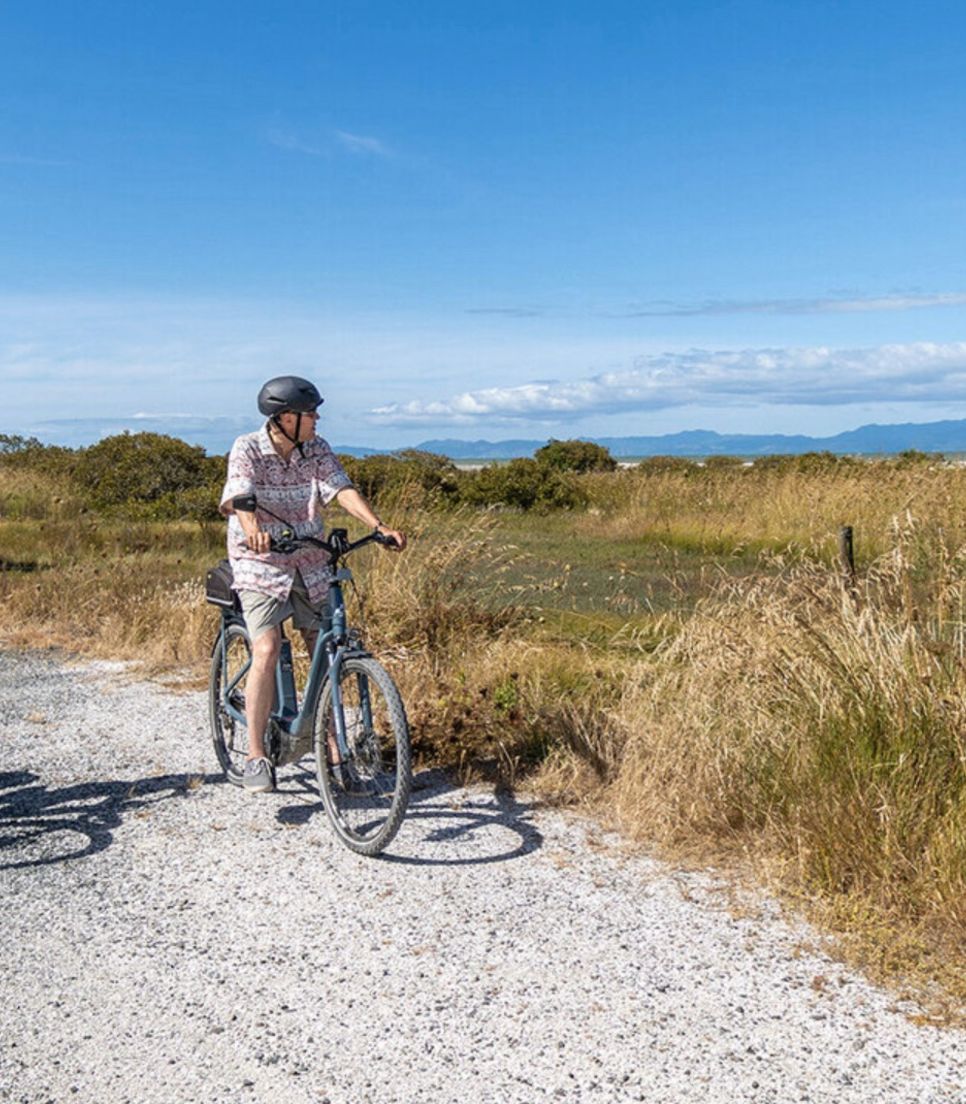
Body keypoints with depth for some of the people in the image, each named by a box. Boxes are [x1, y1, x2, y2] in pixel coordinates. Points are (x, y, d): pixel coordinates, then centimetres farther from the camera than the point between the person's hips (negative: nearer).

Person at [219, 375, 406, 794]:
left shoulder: (317, 450, 1)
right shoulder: (247, 450, -11)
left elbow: (341, 489, -11)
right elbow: (239, 496, -26)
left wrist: (381, 527, -27)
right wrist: (252, 531, -49)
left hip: (310, 562, 4)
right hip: (261, 561, -4)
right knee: (266, 650, -19)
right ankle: (256, 756, -10)